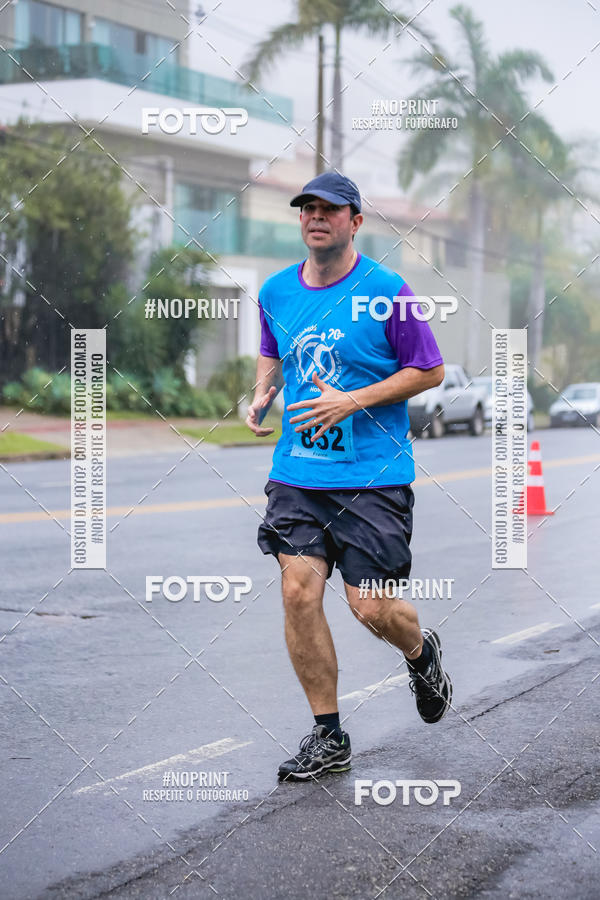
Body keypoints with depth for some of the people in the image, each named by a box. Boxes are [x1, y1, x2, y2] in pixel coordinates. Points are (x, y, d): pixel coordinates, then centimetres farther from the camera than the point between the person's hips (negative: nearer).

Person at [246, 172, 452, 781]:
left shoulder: (386, 290, -7)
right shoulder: (276, 292, 8)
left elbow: (430, 371, -4)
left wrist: (352, 402, -14)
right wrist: (262, 396, 5)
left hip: (373, 475, -4)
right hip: (297, 473, 4)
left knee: (370, 607, -6)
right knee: (299, 593, -6)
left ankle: (421, 653, 32)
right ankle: (328, 737, 7)